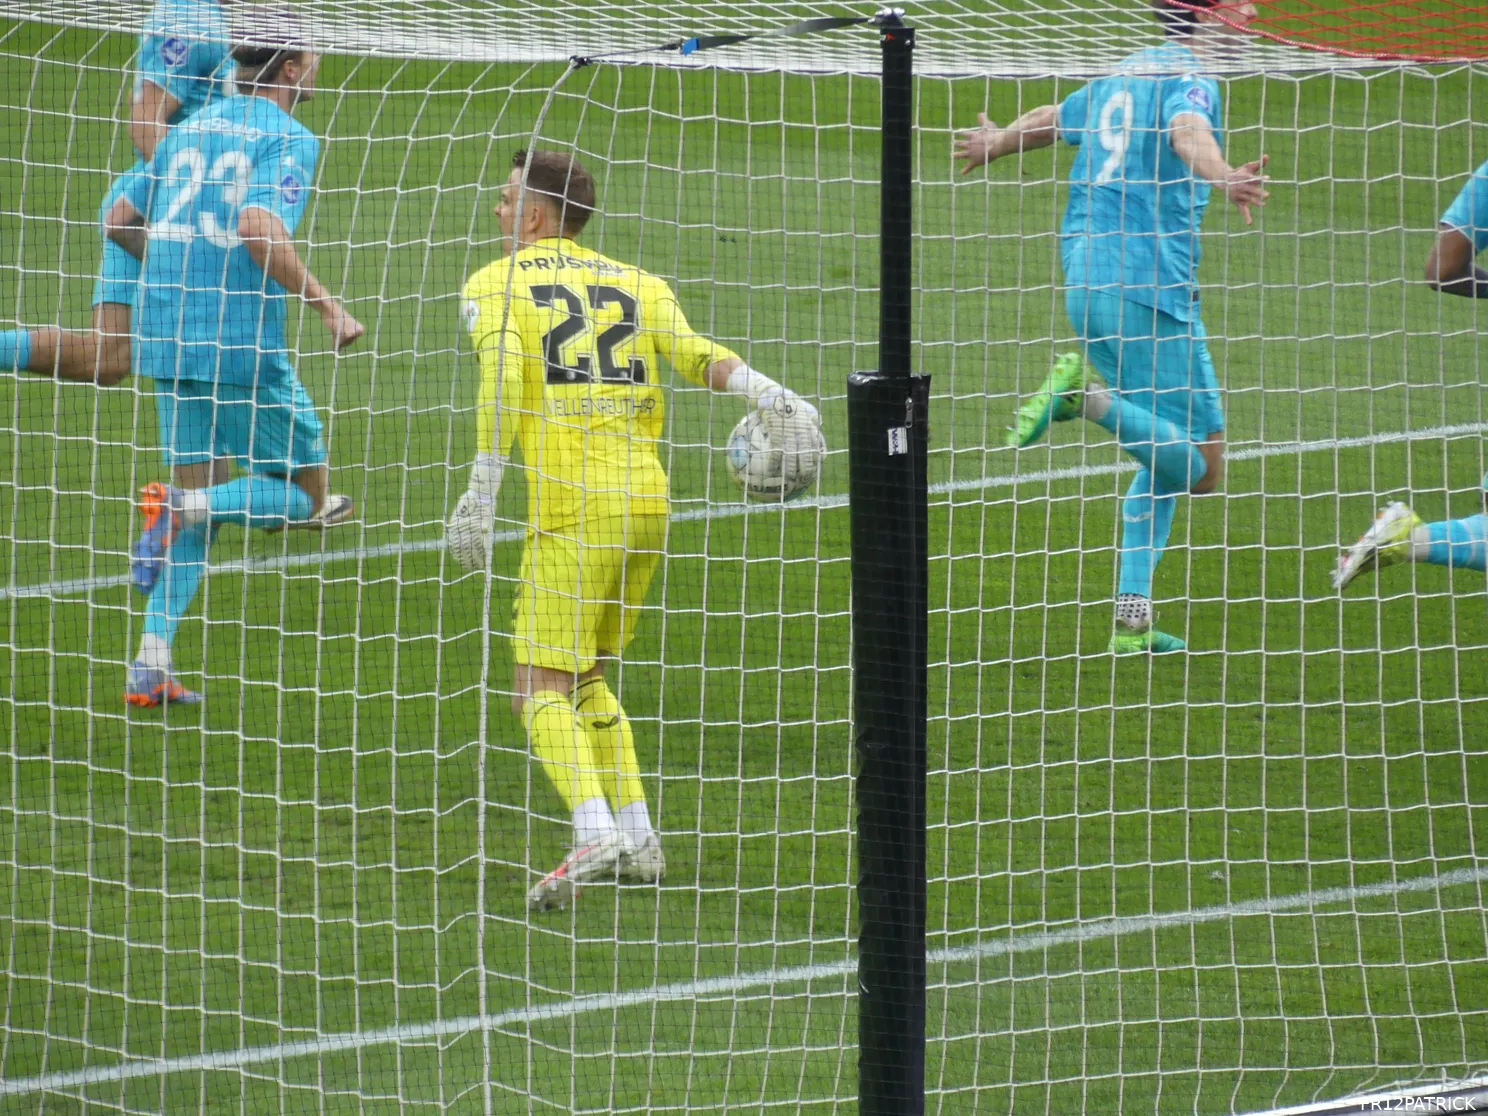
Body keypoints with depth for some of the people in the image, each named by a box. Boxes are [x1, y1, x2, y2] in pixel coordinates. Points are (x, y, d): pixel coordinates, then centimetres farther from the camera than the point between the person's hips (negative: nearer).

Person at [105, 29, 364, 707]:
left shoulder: (194, 128, 15)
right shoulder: (288, 137, -7)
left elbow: (120, 221, 19)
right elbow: (259, 227, -23)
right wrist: (328, 308, -16)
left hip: (168, 341, 7)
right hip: (242, 343, -7)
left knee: (198, 498, 15)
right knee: (303, 494, 7)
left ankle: (150, 668, 4)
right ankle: (176, 505, -18)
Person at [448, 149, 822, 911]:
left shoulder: (495, 286, 5)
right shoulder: (635, 284, 17)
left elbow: (502, 376, -13)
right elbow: (693, 353, -1)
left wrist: (481, 492, -16)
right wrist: (766, 394, -12)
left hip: (573, 510, -6)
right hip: (647, 498, 6)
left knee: (543, 689, -6)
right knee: (583, 677, 20)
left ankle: (594, 834, -27)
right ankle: (637, 839, 13)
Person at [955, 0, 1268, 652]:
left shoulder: (1124, 74, 18)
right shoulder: (1191, 77, -7)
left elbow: (1049, 120, 36)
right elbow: (1187, 131, -31)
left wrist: (994, 145, 58)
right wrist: (1220, 177, -52)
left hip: (1085, 276, 9)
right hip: (1150, 287, -9)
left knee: (1166, 460, 18)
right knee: (1200, 469, -7)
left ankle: (1132, 621, 13)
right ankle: (1088, 394, -23)